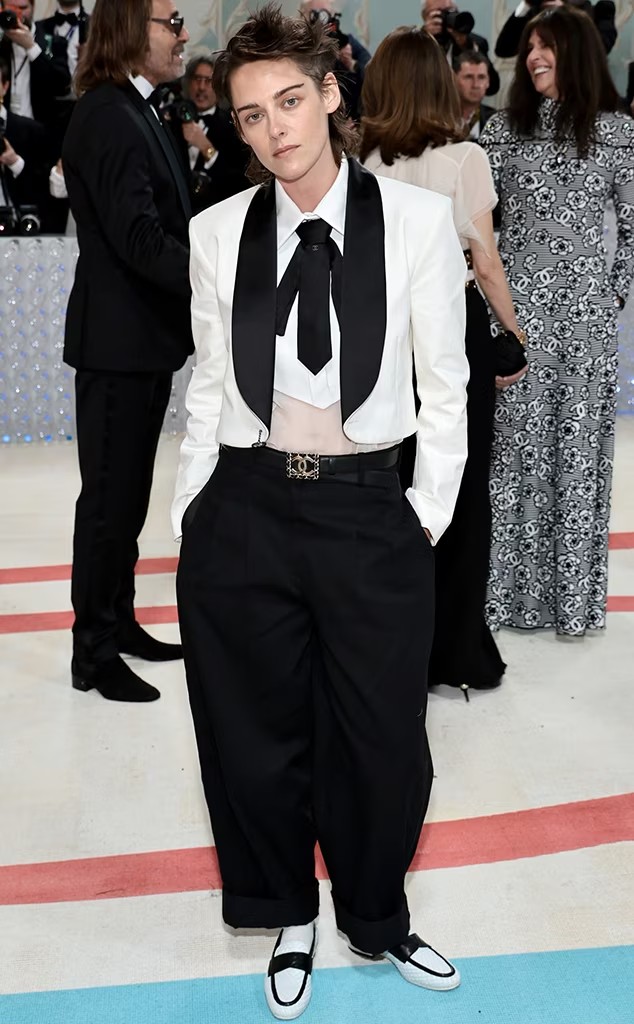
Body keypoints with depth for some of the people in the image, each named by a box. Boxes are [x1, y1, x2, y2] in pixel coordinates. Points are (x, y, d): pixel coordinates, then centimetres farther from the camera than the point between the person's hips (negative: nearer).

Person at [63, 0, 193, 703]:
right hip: (118, 340, -10)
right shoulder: (106, 116, -16)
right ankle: (93, 652, 11)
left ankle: (118, 622, 29)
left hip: (144, 336, 10)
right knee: (110, 497, -1)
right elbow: (137, 236, -24)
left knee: (128, 494, 16)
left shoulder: (132, 112, 15)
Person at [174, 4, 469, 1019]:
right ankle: (290, 920, 40)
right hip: (244, 513, 2)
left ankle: (377, 921, 39)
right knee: (257, 736, 13)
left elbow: (444, 381, 2)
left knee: (382, 742, 11)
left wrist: (432, 505, 0)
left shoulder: (418, 218, -3)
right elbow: (210, 384, 8)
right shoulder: (219, 231, 3)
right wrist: (189, 512, 6)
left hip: (371, 515, -1)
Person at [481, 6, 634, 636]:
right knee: (515, 445, 2)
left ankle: (574, 595, 12)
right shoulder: (505, 129, 7)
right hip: (518, 306, 1)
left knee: (579, 444, 2)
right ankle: (511, 589, 12)